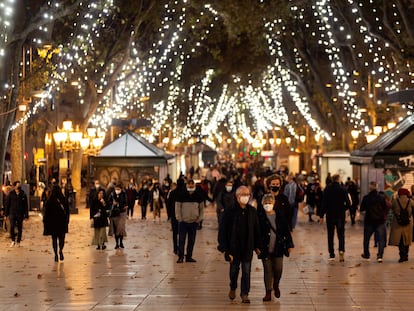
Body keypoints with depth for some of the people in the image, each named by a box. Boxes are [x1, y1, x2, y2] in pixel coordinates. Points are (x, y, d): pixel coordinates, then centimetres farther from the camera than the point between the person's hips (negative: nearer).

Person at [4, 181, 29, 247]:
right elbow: (7, 204, 5)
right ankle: (13, 240, 6)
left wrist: (26, 215, 2)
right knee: (12, 227, -12)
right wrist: (6, 214, 1)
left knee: (20, 228, 4)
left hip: (20, 214, 1)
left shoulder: (23, 195, 3)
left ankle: (18, 242, 17)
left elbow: (26, 206, 6)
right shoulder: (11, 194, 2)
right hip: (12, 213, -1)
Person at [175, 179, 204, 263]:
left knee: (192, 240, 6)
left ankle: (189, 256, 14)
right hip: (183, 221, -2)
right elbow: (177, 207, -2)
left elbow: (202, 208, 10)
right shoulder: (181, 195, -4)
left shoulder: (199, 196, 4)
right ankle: (180, 257, 2)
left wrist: (199, 218, 2)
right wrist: (179, 218, -8)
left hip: (194, 222, 2)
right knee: (181, 240, -4)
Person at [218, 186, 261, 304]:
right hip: (234, 247, -1)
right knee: (234, 269, 16)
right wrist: (225, 248, -14)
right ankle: (233, 288, 40)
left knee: (246, 271, 0)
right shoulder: (230, 212, -11)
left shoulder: (252, 211, -1)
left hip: (248, 247, 1)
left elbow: (256, 229, 6)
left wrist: (257, 246, 6)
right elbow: (222, 230, -10)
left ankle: (245, 294, 8)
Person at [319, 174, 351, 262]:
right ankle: (341, 250, -16)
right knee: (341, 234, 8)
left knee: (330, 235, 9)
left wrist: (321, 216, -4)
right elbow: (348, 203, -7)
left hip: (330, 215, 1)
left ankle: (331, 254, 9)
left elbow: (323, 203, -6)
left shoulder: (327, 189, -4)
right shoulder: (343, 189, -6)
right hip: (340, 215, -1)